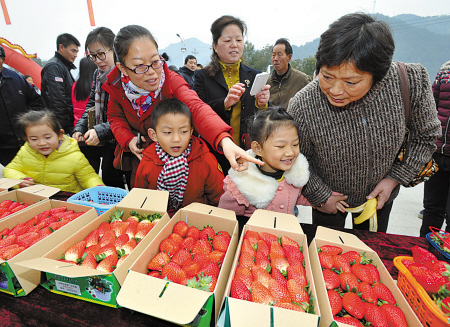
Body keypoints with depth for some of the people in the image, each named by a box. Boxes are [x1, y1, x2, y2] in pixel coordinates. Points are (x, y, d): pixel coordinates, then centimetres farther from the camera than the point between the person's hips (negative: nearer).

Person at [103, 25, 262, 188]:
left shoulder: (172, 81, -24)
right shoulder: (116, 85, -16)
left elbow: (196, 107, -43)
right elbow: (115, 116, 2)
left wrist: (225, 140, -62)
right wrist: (128, 139, -19)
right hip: (138, 155, 2)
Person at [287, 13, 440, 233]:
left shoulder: (411, 80, -25)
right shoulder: (302, 107, -33)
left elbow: (427, 135, -6)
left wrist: (395, 178, -12)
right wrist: (320, 196, -13)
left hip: (380, 197, 3)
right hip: (329, 199, -2)